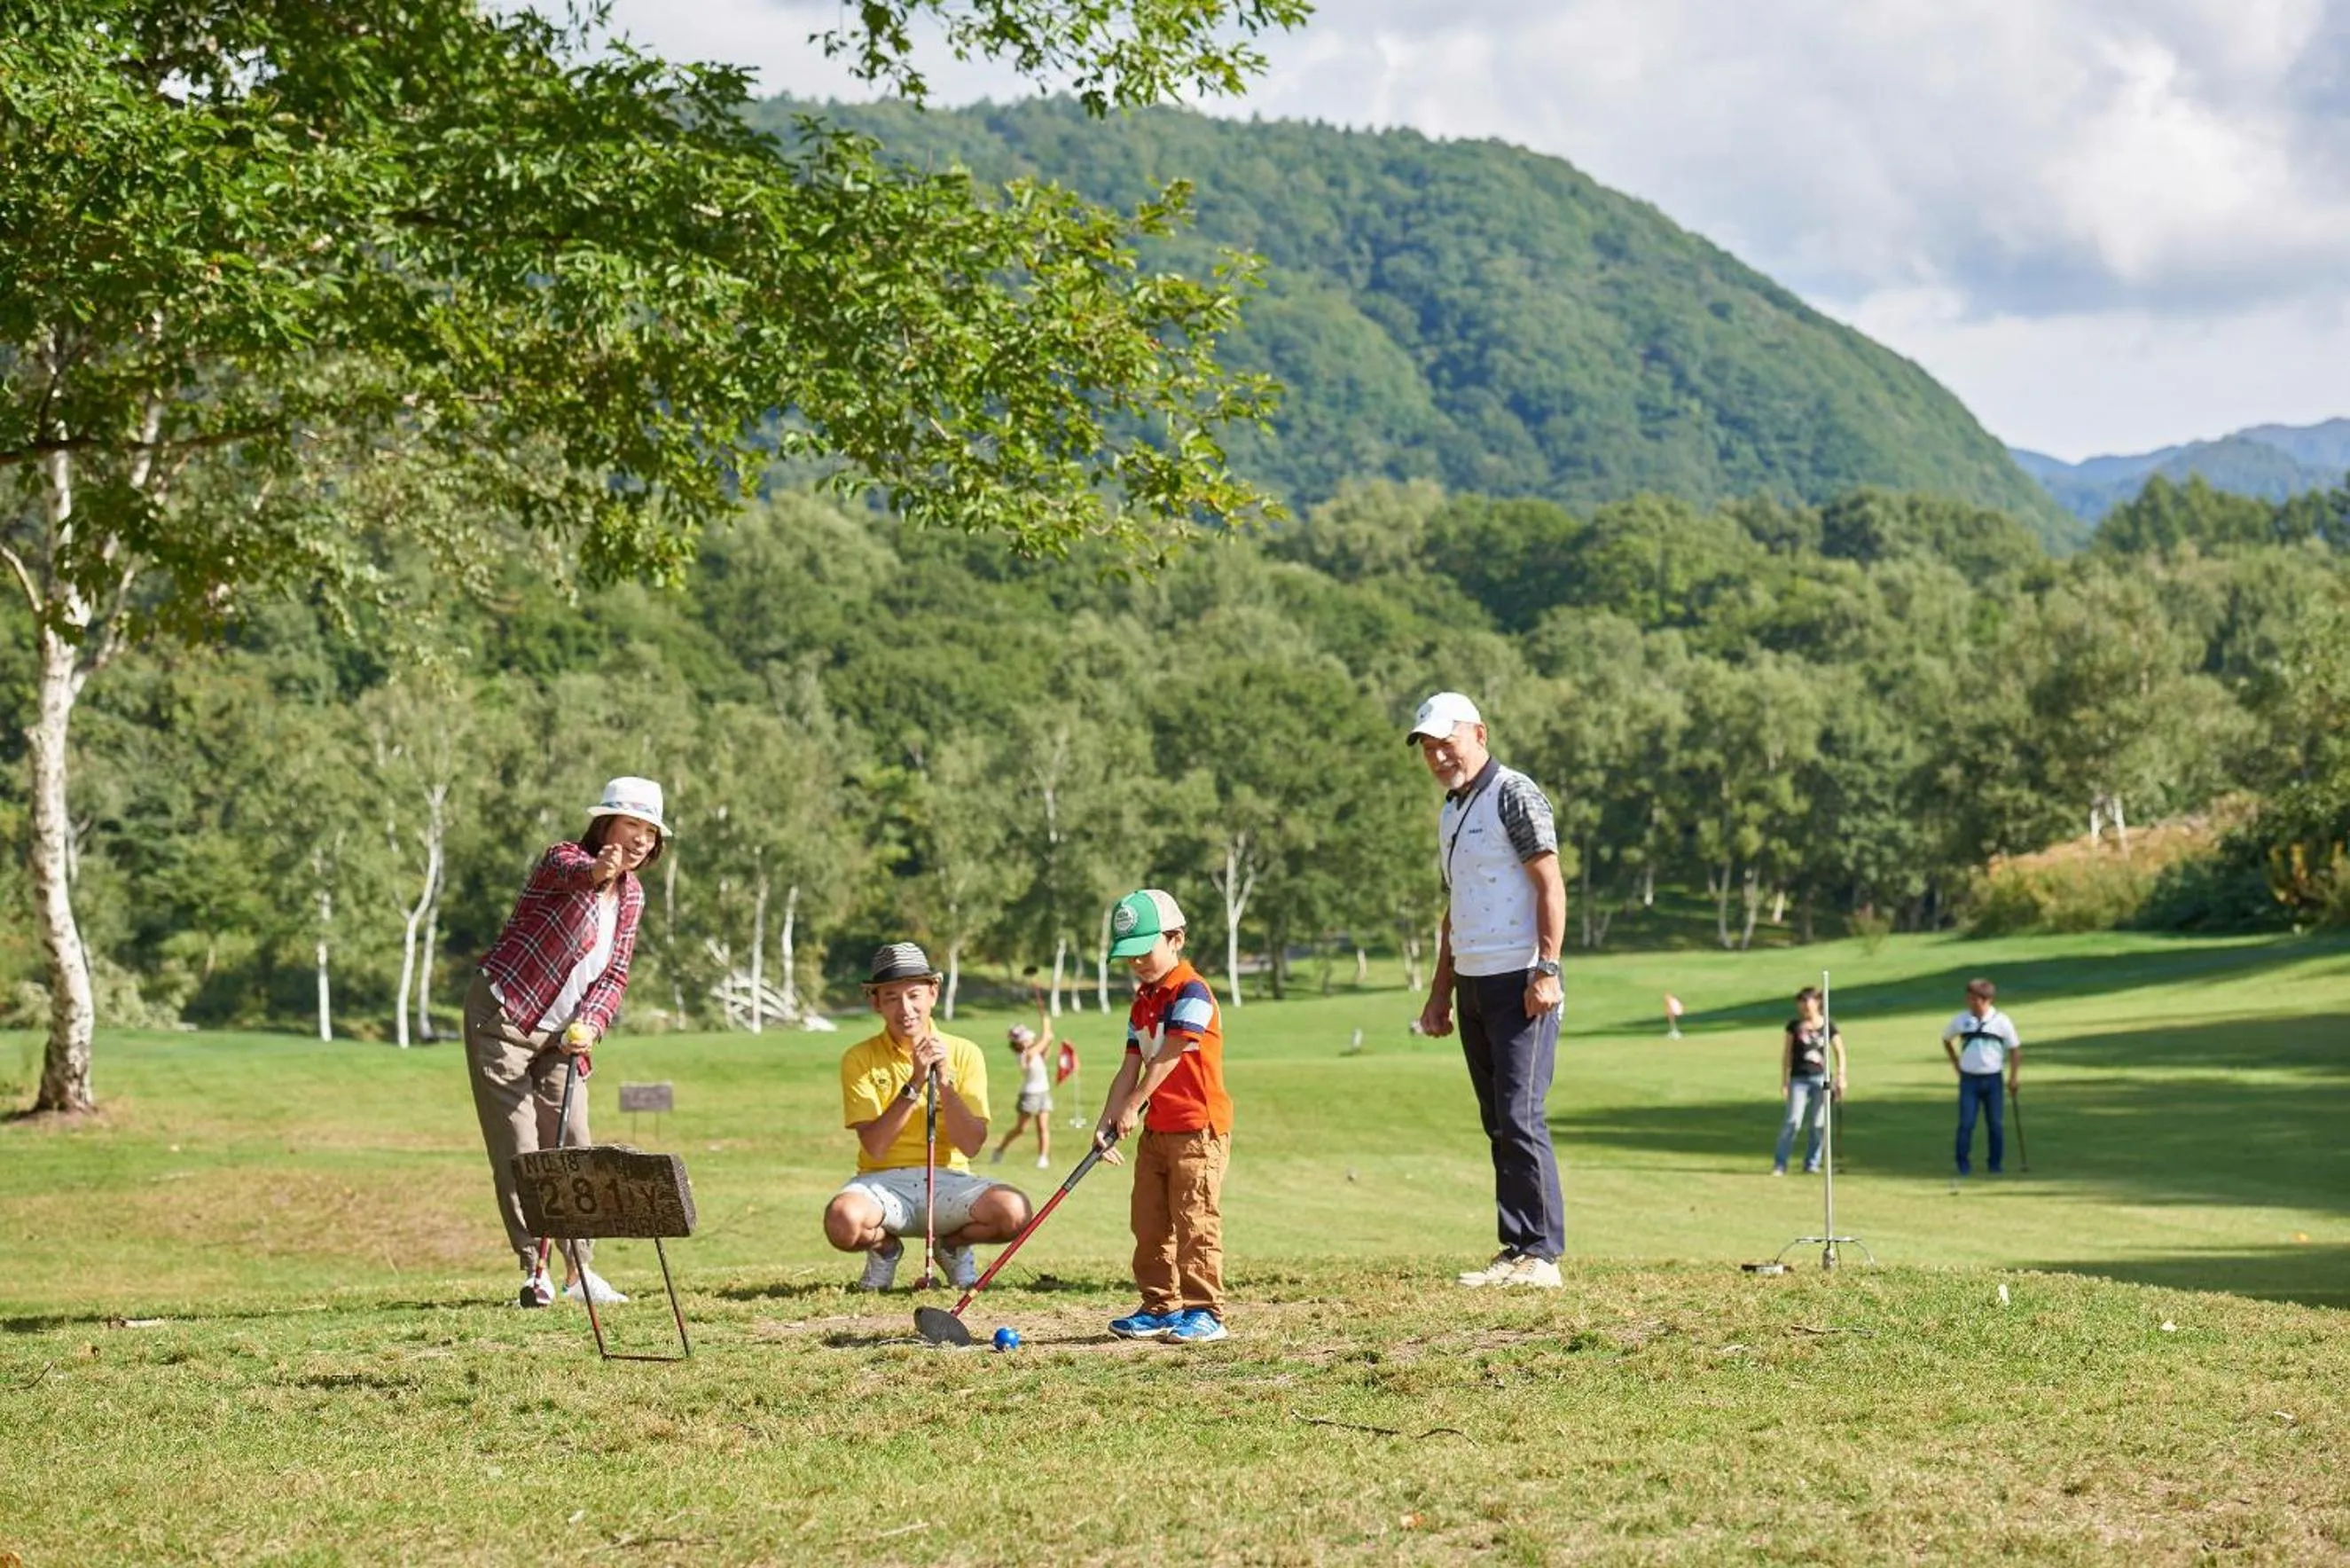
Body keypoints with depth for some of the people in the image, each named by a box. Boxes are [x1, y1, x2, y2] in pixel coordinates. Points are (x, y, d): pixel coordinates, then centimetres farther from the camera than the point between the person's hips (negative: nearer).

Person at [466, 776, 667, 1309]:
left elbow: (615, 974, 4)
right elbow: (571, 873, -41)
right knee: (518, 1153, -6)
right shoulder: (564, 860, -15)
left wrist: (590, 1023, -15)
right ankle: (534, 1269, -1)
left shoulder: (631, 896, 6)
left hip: (559, 1034, 7)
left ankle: (582, 1269, 14)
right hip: (502, 1019, -7)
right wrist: (597, 871, -66)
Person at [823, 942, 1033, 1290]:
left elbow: (971, 1146, -6)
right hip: (883, 1181, -1)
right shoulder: (859, 1059, -1)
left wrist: (944, 1081, -18)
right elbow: (874, 1146, -12)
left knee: (1014, 1210, -30)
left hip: (948, 1180, 1)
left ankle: (953, 1244, 7)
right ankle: (884, 1248, 4)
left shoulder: (963, 1053, 2)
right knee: (843, 1219, -37)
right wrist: (914, 1084, -20)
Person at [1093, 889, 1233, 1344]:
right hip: (1156, 1129, 9)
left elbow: (1167, 1056, -19)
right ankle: (1160, 1307, 17)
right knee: (1149, 1223, 10)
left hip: (1199, 1128, -9)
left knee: (1195, 1222, -8)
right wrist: (1107, 1122, 0)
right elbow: (1131, 1067, 10)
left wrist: (1134, 1105, -22)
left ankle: (1204, 1311, -4)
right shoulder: (1143, 1003, 14)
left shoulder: (1192, 992, -13)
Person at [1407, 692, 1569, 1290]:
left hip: (1520, 984, -9)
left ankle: (1541, 1254, -10)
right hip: (1473, 984, 9)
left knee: (1521, 1117, -12)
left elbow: (1550, 885, -13)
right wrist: (1441, 990, 22)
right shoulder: (1450, 813, 19)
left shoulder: (1514, 795, -8)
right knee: (1497, 1124, 8)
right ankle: (1515, 1251, 9)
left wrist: (1547, 969, -20)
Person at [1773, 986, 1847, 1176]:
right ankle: (1779, 1164, -5)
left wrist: (1841, 1077, -2)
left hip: (1821, 1078, 1)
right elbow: (1786, 1054, 6)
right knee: (1793, 1121, -9)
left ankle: (1812, 1164, 13)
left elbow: (1840, 1052, 8)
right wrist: (1784, 1082, 3)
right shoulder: (1795, 1026, 5)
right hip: (1799, 1079, -1)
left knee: (1818, 1124, 2)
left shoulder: (1828, 1027, 4)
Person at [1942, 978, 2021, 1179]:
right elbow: (1946, 1040, 17)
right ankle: (1963, 1164, 1)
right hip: (1969, 1079, 1)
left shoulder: (2001, 1021, -6)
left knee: (1996, 1123, 5)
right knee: (1966, 1123, -5)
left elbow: (2015, 1049, 1)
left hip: (1992, 1079, 0)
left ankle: (1995, 1163, 16)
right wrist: (1956, 1064, 9)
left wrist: (2013, 1078, -3)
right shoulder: (1961, 1020, -1)